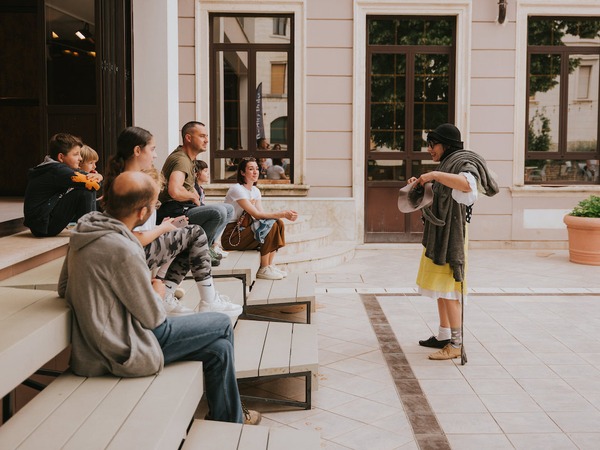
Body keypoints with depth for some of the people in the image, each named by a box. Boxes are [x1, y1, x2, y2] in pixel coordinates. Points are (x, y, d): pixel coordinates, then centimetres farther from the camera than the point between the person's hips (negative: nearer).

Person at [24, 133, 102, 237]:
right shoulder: (57, 170, -18)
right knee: (85, 191, -20)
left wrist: (97, 176, -10)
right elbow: (89, 183, -26)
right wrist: (95, 179, -2)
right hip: (43, 226, -10)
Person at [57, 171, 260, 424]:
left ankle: (230, 419, 31)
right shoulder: (122, 250, -28)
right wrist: (158, 293, 6)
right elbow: (153, 317, -18)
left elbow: (64, 288, 11)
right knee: (222, 324, 6)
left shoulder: (84, 230, 0)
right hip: (125, 351, -8)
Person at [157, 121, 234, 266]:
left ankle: (206, 246, 8)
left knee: (229, 210, 15)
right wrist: (193, 196, -14)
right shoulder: (181, 159, -17)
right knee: (219, 211, -30)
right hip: (174, 213, -11)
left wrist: (195, 196, 15)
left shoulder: (189, 158, 17)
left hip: (185, 208, 11)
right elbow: (174, 191, -35)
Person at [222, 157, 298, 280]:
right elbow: (257, 215, -23)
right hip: (230, 236, -9)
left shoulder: (255, 190, 12)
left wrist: (283, 214, -16)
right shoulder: (237, 189, -17)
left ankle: (269, 265, -5)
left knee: (278, 223, -7)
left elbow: (261, 214, 0)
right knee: (271, 225, -23)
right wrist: (282, 214, -27)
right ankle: (263, 269, -16)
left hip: (243, 230, 9)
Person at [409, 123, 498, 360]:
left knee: (448, 289, -9)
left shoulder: (464, 164, -13)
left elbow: (466, 184, -37)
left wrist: (435, 174, -30)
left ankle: (456, 344, -4)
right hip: (438, 234, 10)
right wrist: (421, 184, 9)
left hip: (450, 236, -10)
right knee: (440, 287, 14)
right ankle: (444, 336, 23)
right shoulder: (448, 165, 16)